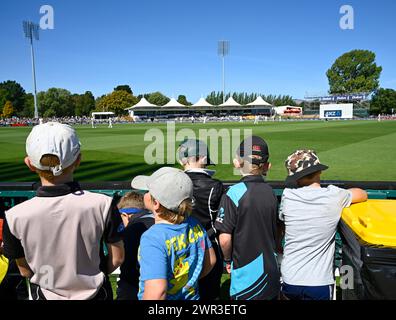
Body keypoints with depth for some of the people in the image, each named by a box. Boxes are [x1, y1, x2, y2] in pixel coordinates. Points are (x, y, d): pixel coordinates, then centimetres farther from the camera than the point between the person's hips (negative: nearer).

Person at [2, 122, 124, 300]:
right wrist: (94, 276, 7)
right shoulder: (102, 205, -24)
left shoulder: (15, 217, -20)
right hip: (95, 294, 0)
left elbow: (25, 271, -5)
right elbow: (117, 258, -11)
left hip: (46, 295, 1)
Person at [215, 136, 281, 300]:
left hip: (247, 275, -5)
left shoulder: (234, 193, -19)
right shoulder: (271, 192, -1)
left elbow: (225, 238, -19)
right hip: (271, 272, 6)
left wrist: (228, 259, -1)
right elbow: (275, 232, 7)